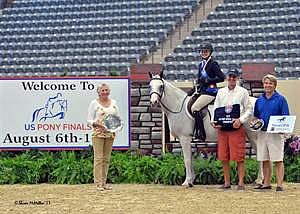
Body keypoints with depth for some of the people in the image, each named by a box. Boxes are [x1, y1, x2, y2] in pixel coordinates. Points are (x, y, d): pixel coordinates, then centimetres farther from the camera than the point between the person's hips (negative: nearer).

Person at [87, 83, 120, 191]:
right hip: (98, 133, -4)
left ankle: (104, 182, 12)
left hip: (110, 133, 4)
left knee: (106, 158, 6)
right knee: (98, 158, -7)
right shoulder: (94, 103, -1)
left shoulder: (113, 103, 11)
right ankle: (98, 183, -5)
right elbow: (89, 120, -1)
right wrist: (97, 124, -19)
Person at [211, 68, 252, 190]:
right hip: (222, 129, 4)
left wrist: (241, 120, -15)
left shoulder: (243, 92, 5)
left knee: (239, 157, -5)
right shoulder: (221, 92, 15)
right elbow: (216, 109, 14)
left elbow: (249, 110, 2)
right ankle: (227, 183, 14)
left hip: (236, 128, -4)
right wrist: (214, 121, -4)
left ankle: (241, 183, 0)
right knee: (223, 158, 5)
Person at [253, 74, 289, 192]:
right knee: (265, 160, 10)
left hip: (276, 133, -5)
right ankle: (266, 183, 17)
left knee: (278, 160, -5)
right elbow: (256, 116, 23)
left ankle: (279, 185, -5)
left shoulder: (280, 99, -1)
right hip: (262, 133, 5)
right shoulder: (259, 100, 14)